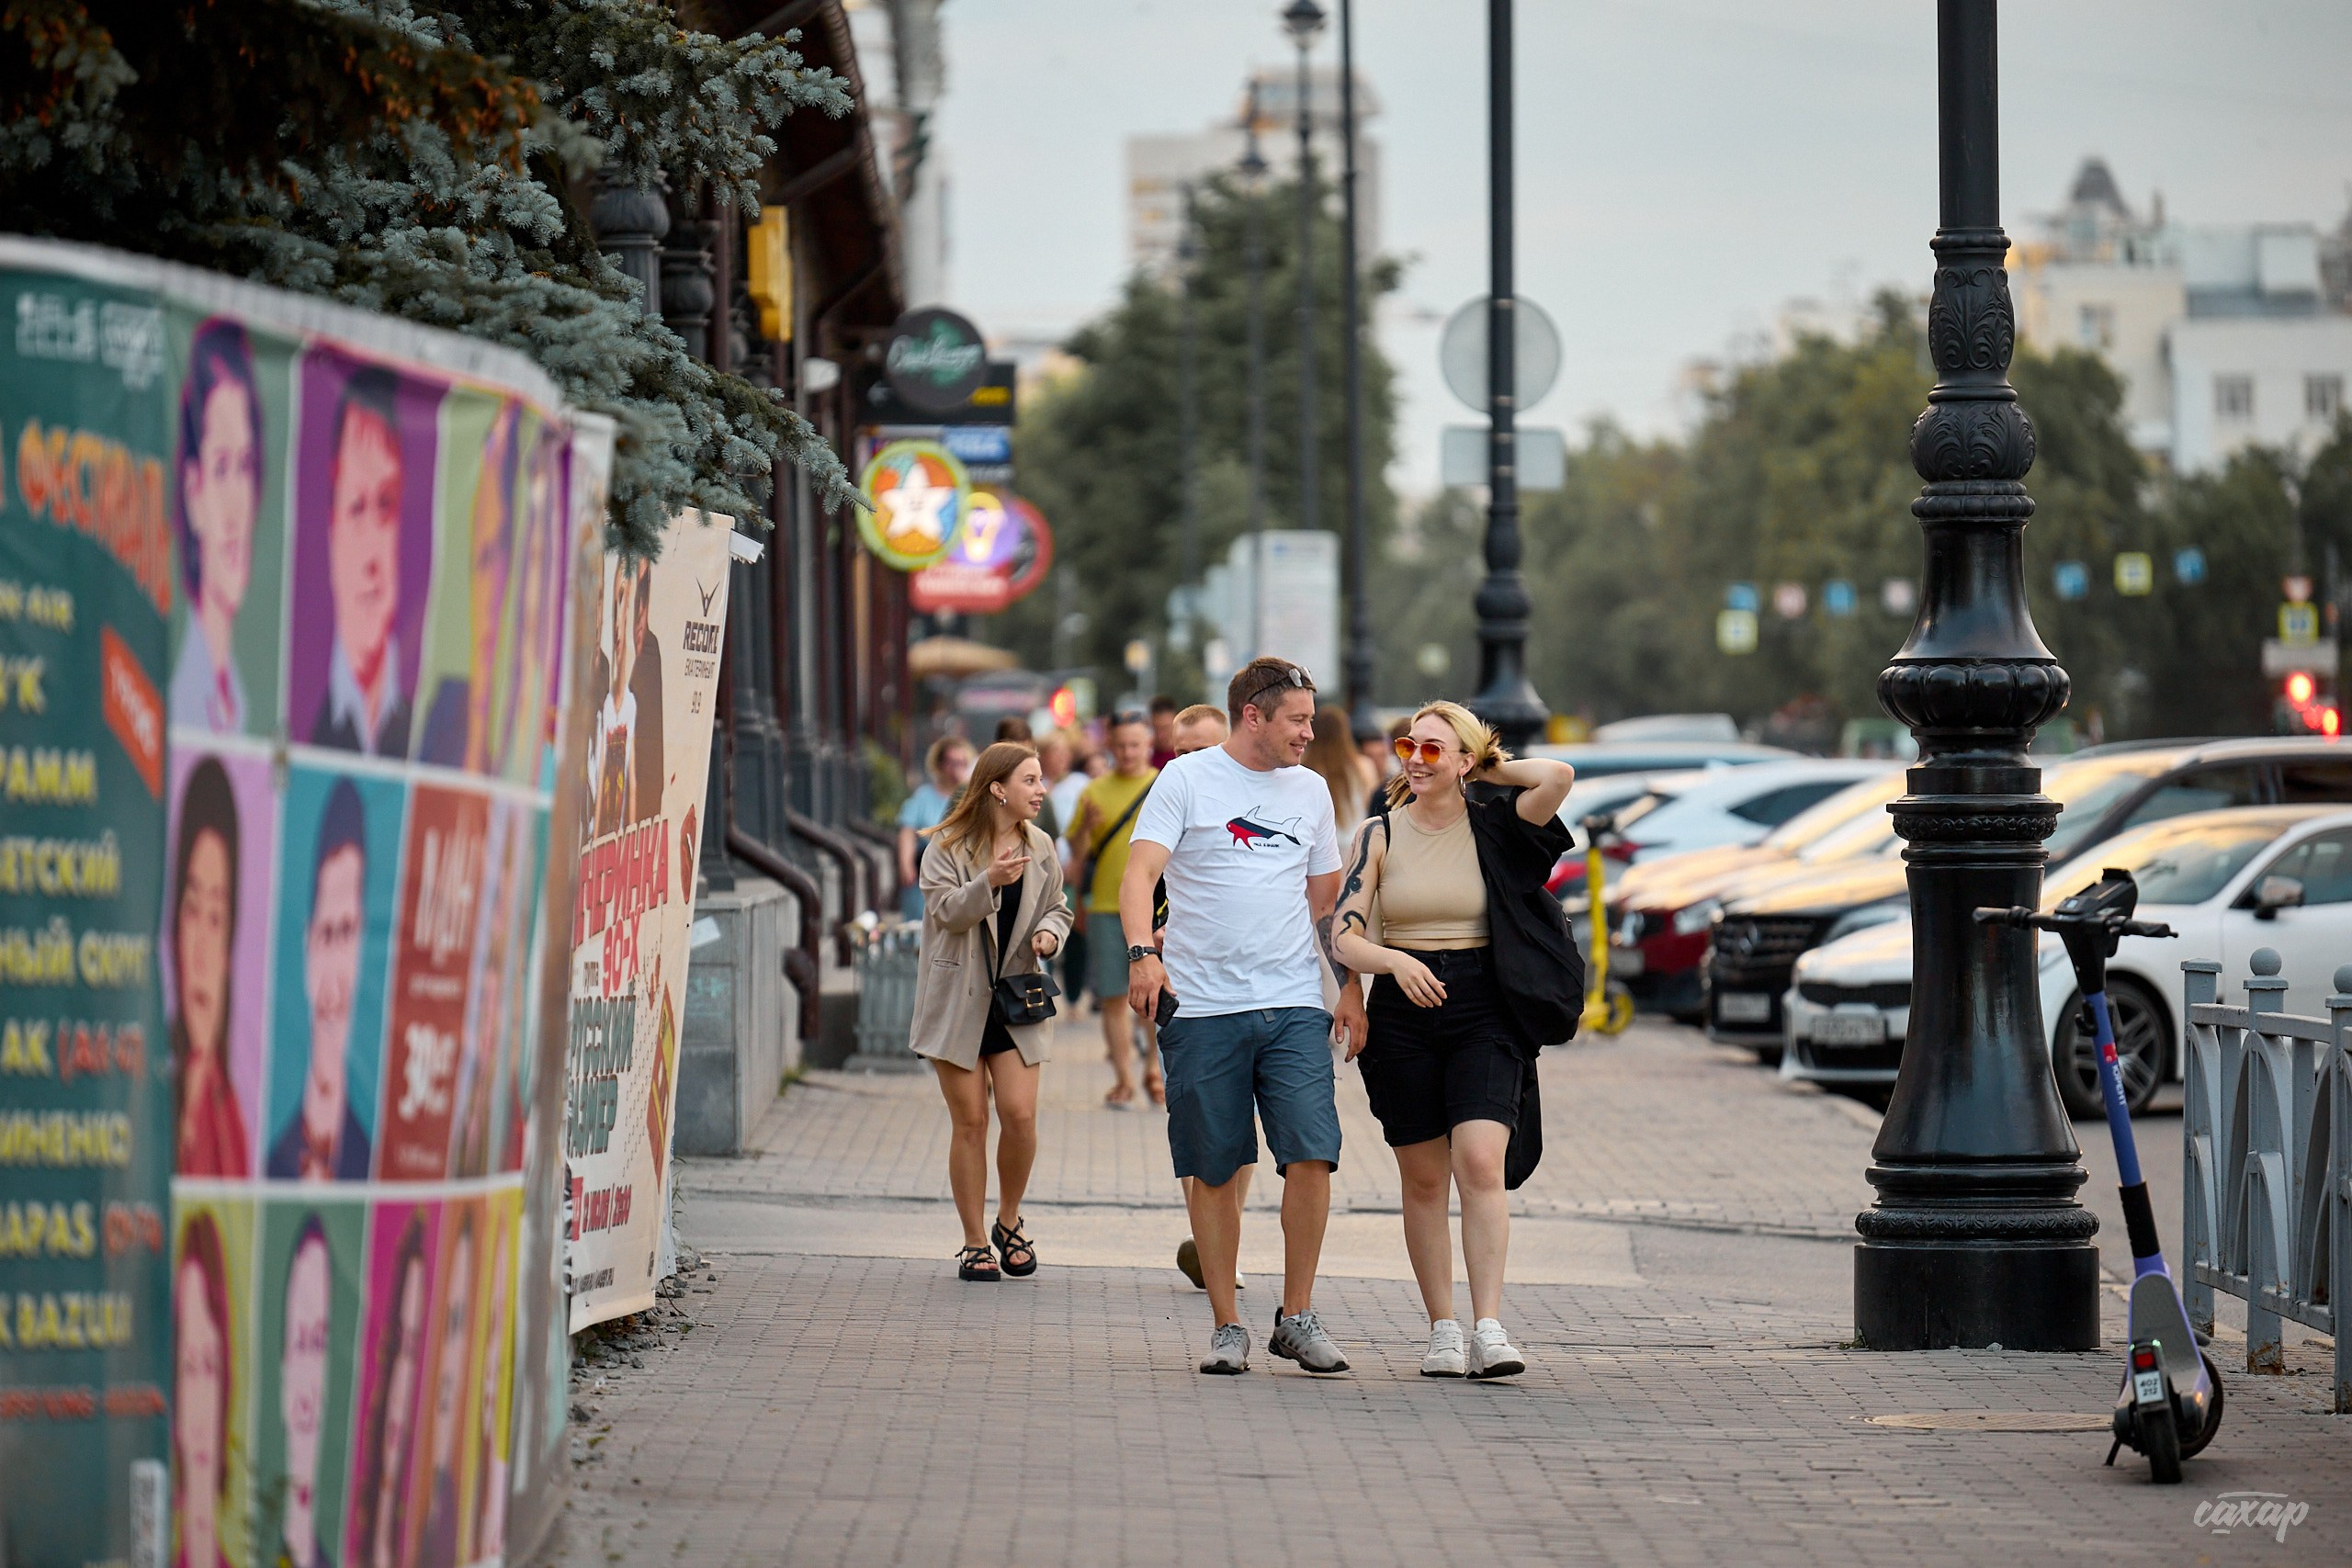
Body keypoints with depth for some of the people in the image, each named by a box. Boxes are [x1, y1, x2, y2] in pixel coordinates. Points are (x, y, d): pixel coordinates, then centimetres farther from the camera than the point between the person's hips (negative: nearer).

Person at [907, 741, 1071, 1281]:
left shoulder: (1039, 848, 8)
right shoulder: (947, 846, -6)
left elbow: (1057, 908, 18)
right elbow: (946, 911, -16)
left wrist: (1049, 932, -4)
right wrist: (989, 882, -32)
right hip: (958, 1002, -3)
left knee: (1019, 1115, -8)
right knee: (971, 1121, -1)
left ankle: (1009, 1222, 15)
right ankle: (975, 1243, 10)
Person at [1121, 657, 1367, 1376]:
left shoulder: (1309, 791, 14)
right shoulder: (1187, 779, 0)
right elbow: (1140, 872, -11)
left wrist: (1350, 985, 15)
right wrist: (1143, 952, -27)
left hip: (1295, 1007, 3)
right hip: (1205, 1010, -3)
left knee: (1312, 1156, -10)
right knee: (1213, 1171, 2)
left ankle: (1297, 1317, 2)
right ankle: (1227, 1326, 12)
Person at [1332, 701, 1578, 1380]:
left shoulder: (1493, 825, 2)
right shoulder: (1379, 835, 5)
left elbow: (1559, 777, -17)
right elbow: (1346, 938, -1)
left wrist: (1492, 769, 1)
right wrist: (1397, 961, -22)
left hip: (1484, 1014, -2)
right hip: (1403, 1016, 2)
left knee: (1480, 1164, -16)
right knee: (1423, 1178, 5)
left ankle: (1488, 1329, -19)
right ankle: (1443, 1330, 12)